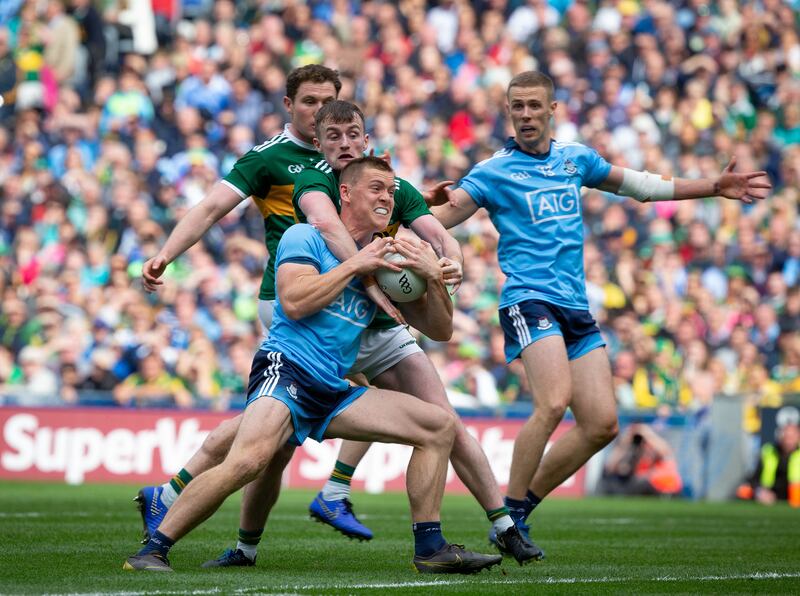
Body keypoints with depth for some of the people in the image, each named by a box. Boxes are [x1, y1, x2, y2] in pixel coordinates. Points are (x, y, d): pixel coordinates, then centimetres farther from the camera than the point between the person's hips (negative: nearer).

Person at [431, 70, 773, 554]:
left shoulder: (576, 159, 16)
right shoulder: (494, 171, 1)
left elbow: (640, 185, 28)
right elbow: (444, 214, -9)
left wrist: (715, 188, 27)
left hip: (576, 308, 6)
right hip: (529, 300, -6)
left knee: (602, 424, -1)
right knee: (554, 402, -27)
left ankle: (523, 507, 12)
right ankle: (508, 514, -15)